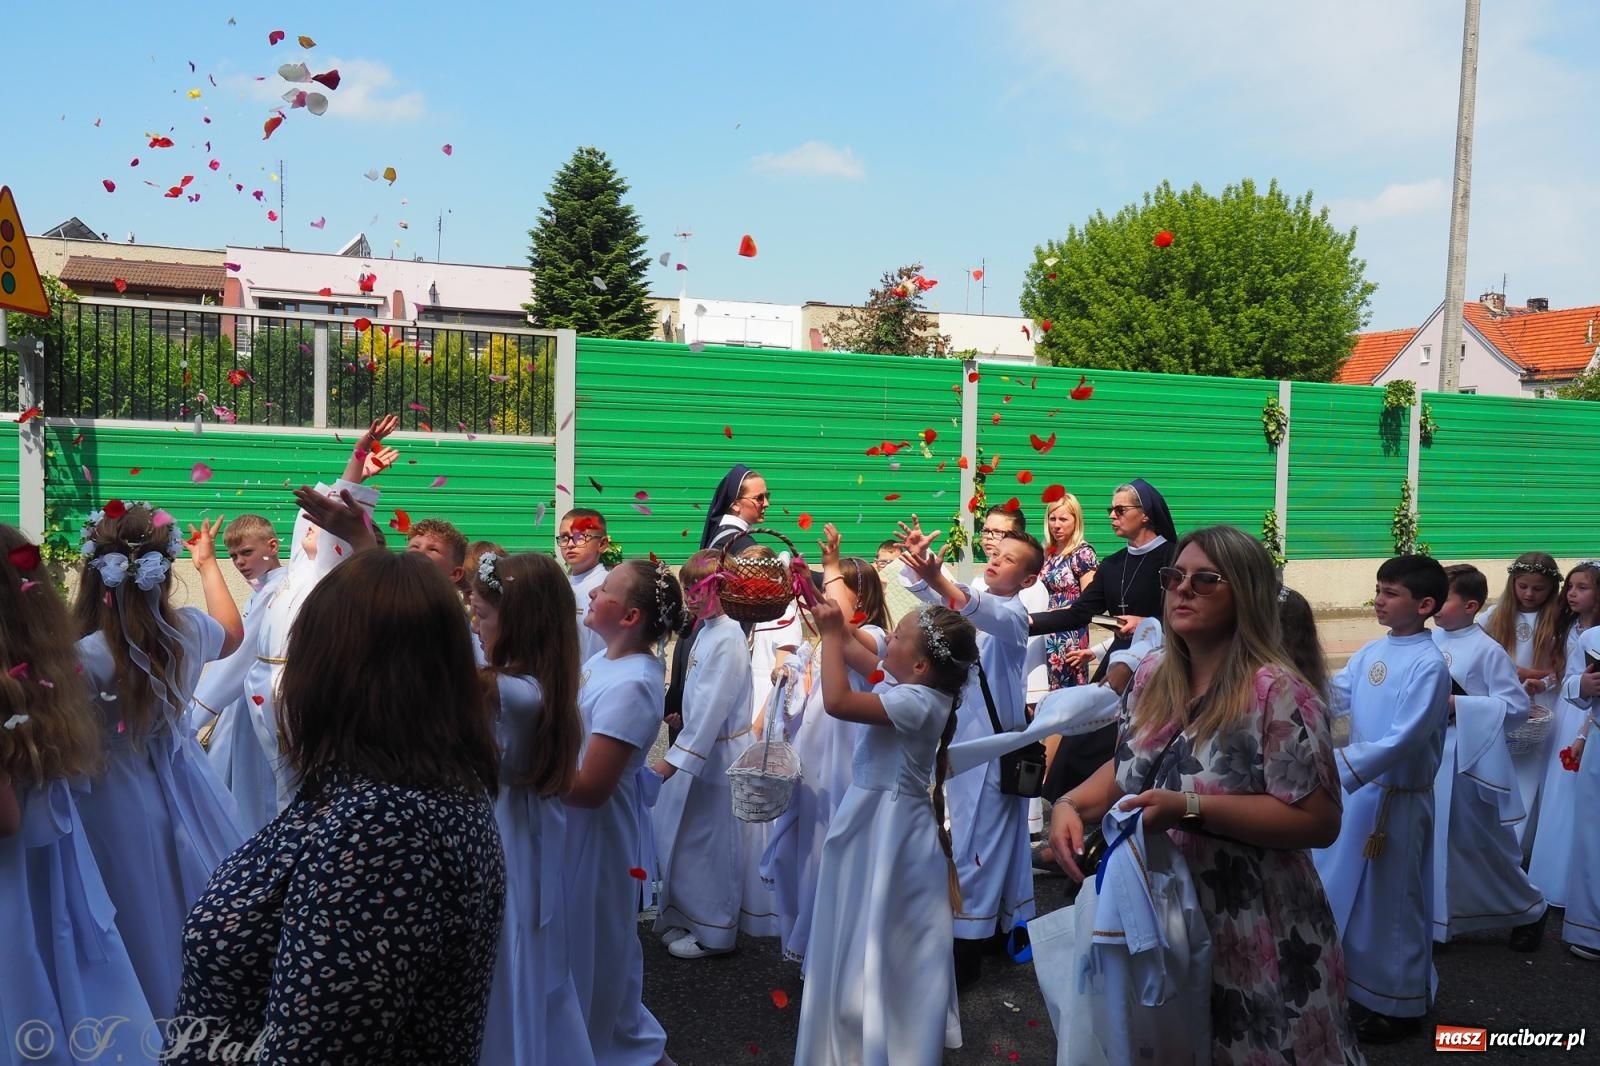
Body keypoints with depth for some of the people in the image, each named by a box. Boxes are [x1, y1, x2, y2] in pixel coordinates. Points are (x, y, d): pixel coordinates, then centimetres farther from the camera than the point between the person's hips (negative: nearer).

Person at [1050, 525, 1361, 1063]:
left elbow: (1319, 821, -22)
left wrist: (1191, 808, -28)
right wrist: (1070, 804, -6)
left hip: (1249, 935, -6)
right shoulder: (1152, 675, 1)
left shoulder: (1275, 692, -20)